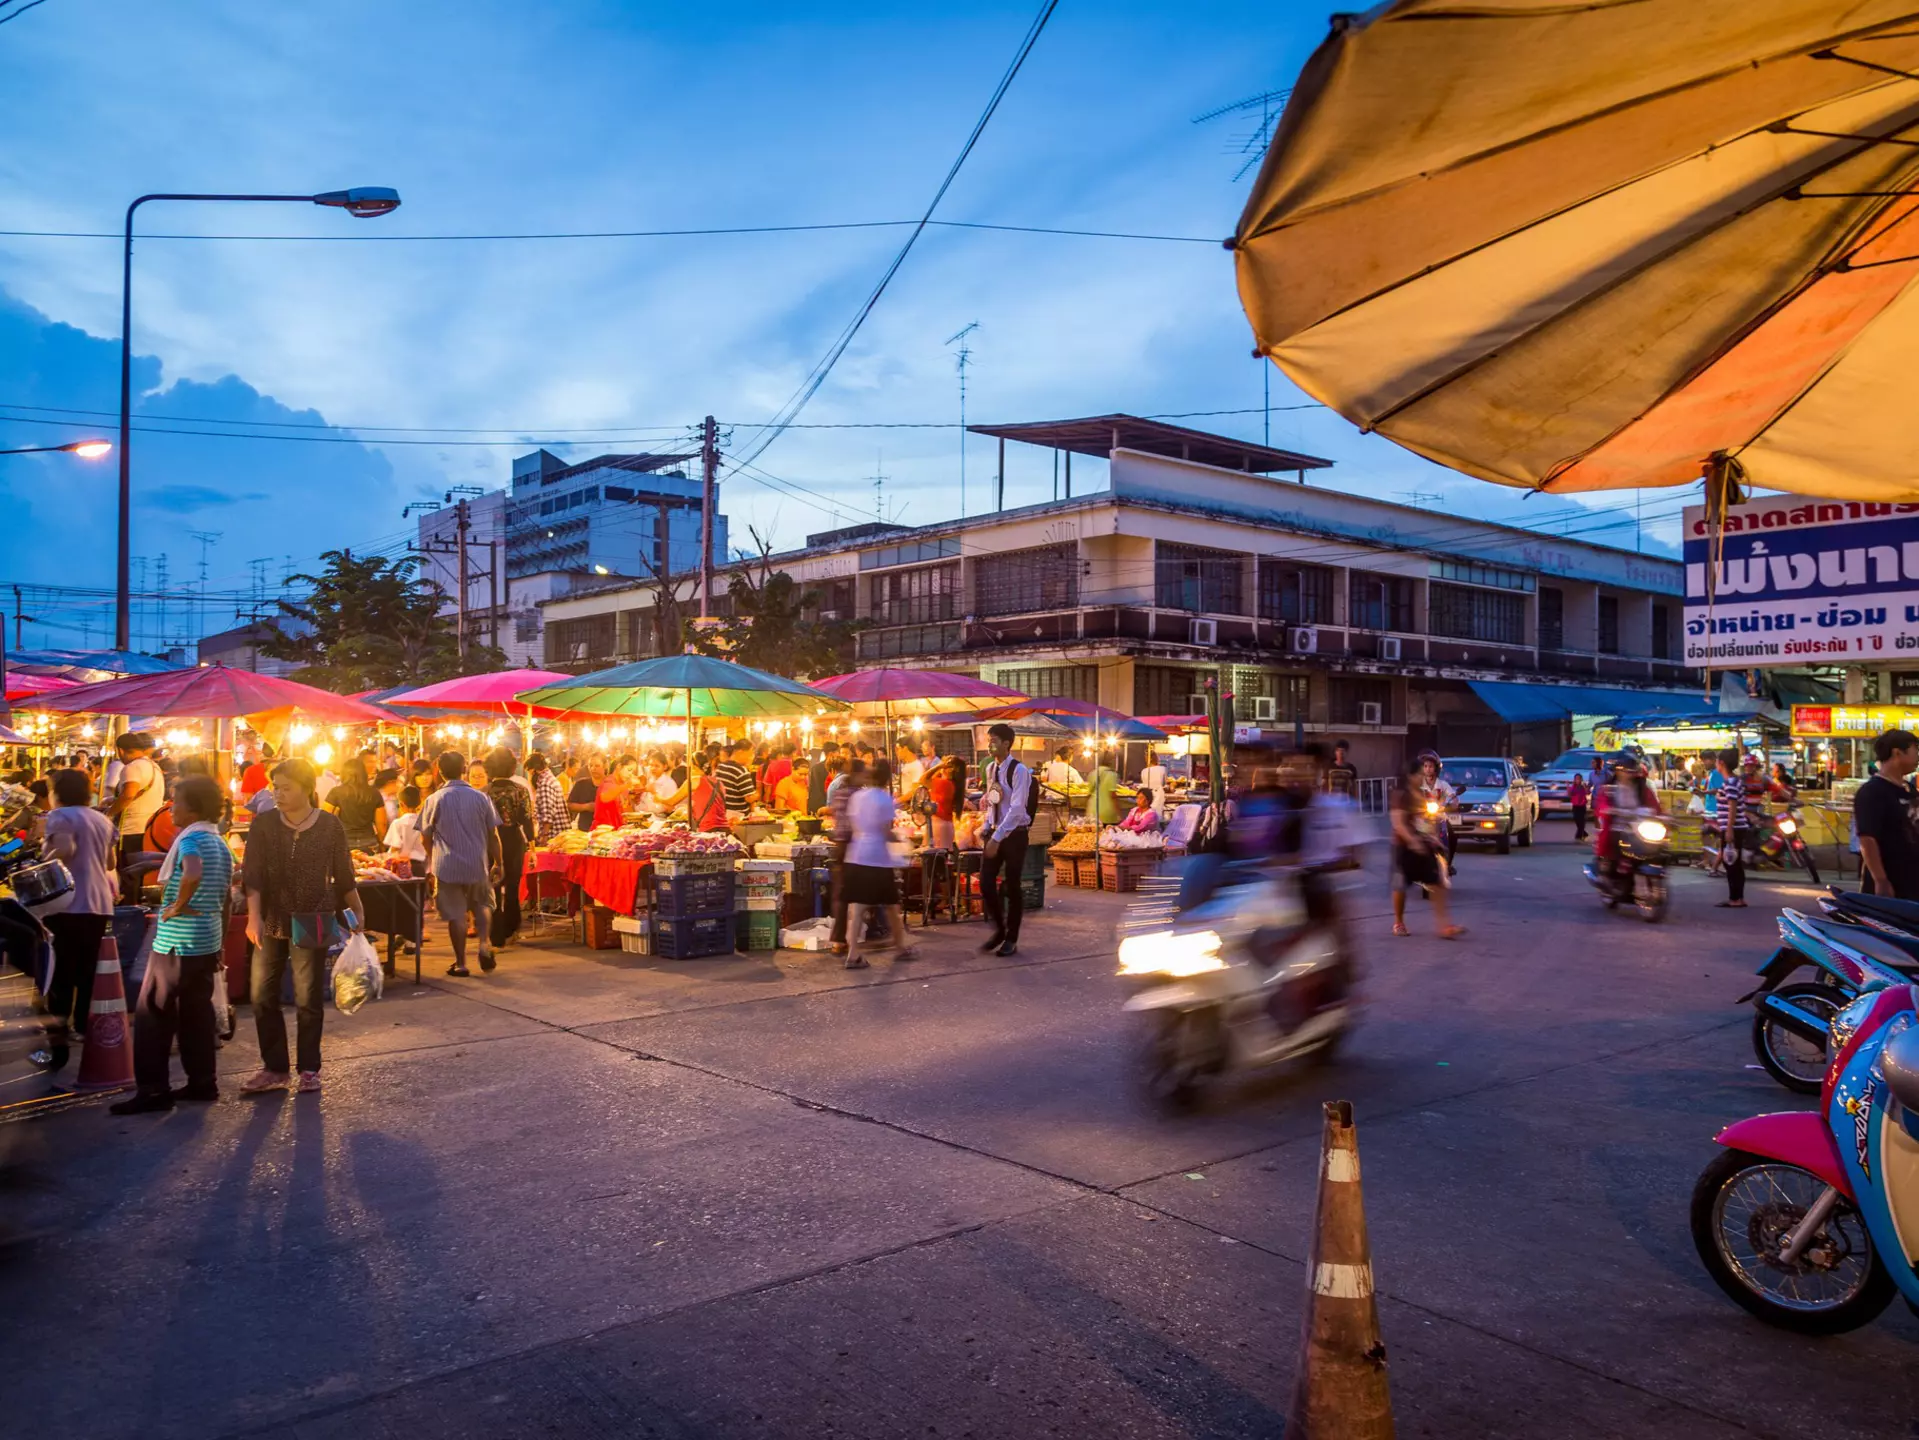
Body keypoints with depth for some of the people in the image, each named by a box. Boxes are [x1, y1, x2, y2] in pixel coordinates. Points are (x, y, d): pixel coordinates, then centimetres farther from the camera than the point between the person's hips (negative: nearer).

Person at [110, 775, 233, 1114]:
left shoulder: (190, 839, -14)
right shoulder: (220, 844, 12)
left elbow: (192, 872, -38)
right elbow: (224, 899, 16)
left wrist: (177, 906, -23)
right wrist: (221, 944, 20)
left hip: (177, 941, -9)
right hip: (208, 940, 9)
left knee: (152, 1013, -1)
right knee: (197, 1010, 13)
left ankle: (153, 1089, 0)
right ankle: (203, 1082, 17)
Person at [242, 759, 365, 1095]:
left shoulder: (330, 825, -4)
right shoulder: (264, 824, -2)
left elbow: (343, 875, 6)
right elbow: (252, 875, -8)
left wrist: (358, 912, 10)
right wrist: (254, 916, -19)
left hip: (312, 923, -2)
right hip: (272, 921, 2)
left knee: (309, 998, 4)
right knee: (262, 995, 4)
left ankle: (309, 1069, 16)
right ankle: (274, 1069, 16)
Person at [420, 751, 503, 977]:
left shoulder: (434, 800, -5)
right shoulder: (480, 797, -3)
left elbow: (426, 836, 3)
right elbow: (493, 835, -1)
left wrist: (432, 860, 21)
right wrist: (497, 863, 9)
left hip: (447, 866, -1)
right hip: (478, 864, 1)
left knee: (455, 914, 5)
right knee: (482, 905, 20)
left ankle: (460, 963, 8)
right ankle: (484, 944, -1)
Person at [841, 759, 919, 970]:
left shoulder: (856, 796, 8)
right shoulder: (885, 799, -7)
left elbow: (850, 825, 9)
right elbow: (887, 832, -8)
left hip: (855, 856, 5)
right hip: (878, 858, -5)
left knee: (856, 906, -1)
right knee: (892, 905, 13)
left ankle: (853, 955, -9)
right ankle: (901, 948, 27)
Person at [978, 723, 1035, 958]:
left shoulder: (1019, 771, -16)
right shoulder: (990, 769, 8)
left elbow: (1017, 809, -22)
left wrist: (997, 837, -25)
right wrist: (985, 827, 2)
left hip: (1014, 835, -6)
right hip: (994, 833, 6)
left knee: (1012, 887, 3)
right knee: (986, 883, 0)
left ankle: (1011, 939, 16)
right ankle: (998, 929, 20)